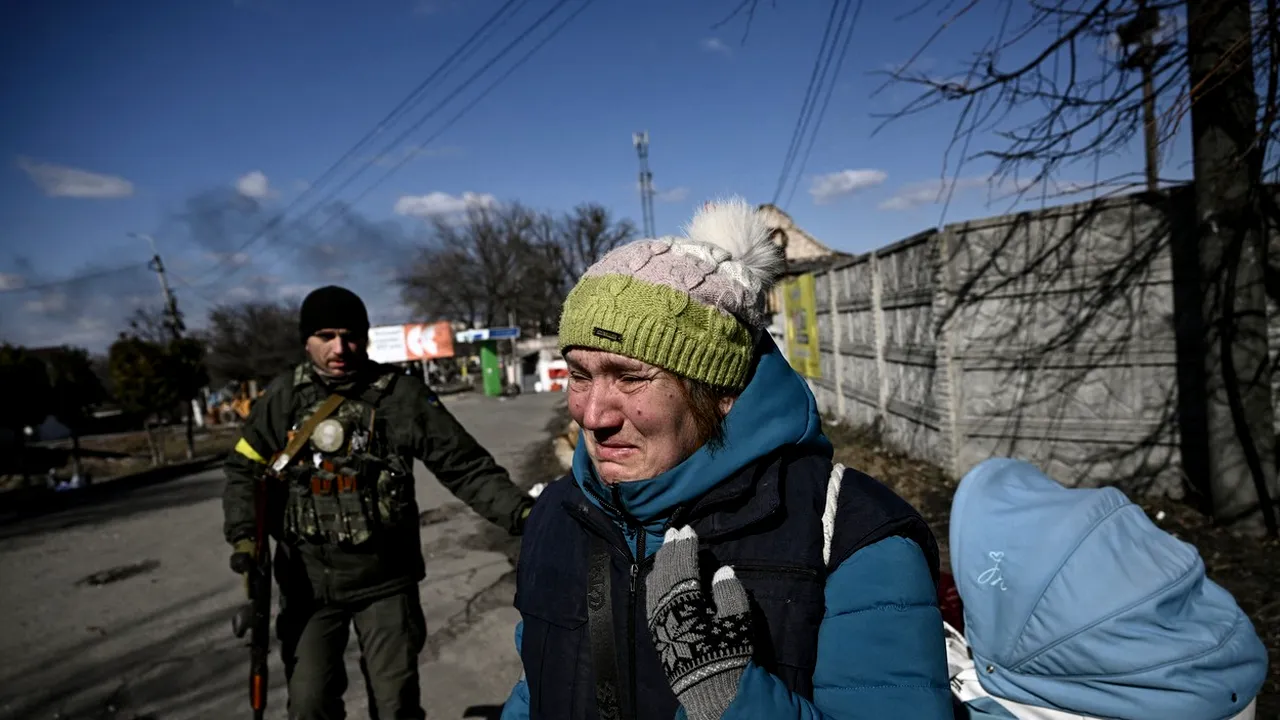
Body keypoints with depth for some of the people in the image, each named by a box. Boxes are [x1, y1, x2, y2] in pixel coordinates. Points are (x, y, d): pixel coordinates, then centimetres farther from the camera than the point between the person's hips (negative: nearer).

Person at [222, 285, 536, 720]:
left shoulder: (401, 395, -12)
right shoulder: (283, 398, -3)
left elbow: (465, 466, -12)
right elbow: (245, 470, 7)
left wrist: (520, 511, -24)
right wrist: (243, 534, -9)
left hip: (385, 579, -2)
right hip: (308, 581, 2)